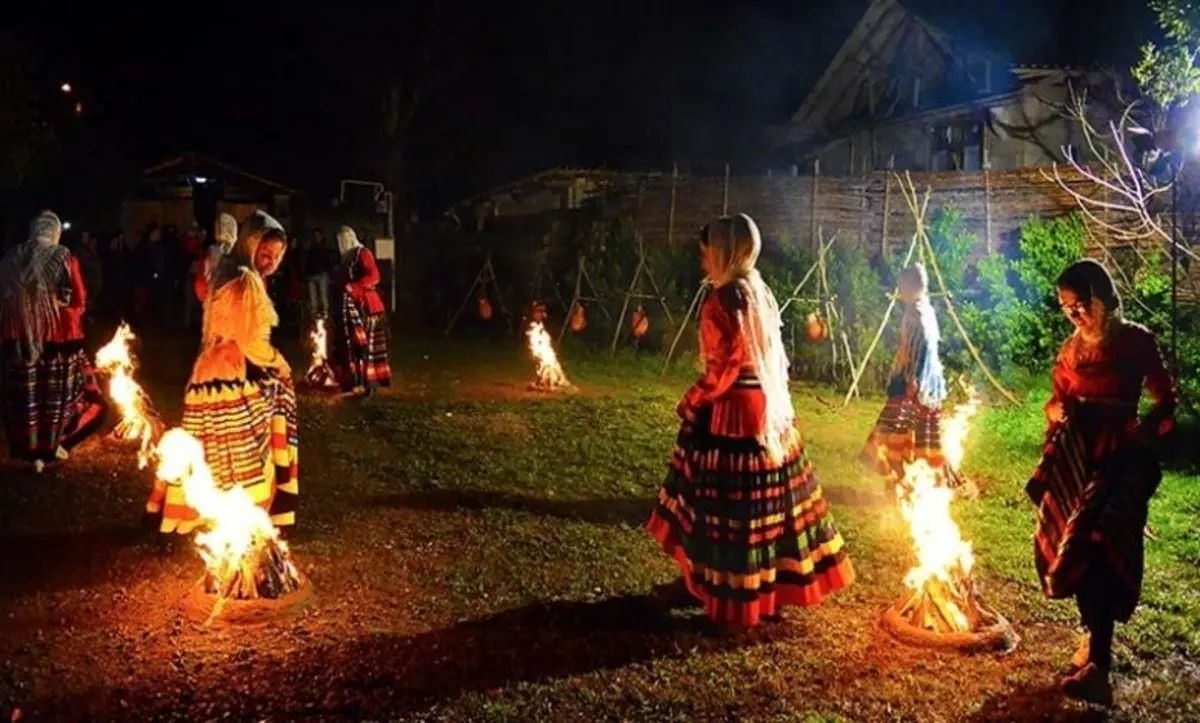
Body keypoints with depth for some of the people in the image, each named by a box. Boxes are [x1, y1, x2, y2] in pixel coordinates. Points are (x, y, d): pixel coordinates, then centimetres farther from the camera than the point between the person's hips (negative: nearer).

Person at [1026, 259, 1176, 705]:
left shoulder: (1137, 341, -3)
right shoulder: (1070, 348, 11)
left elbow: (1166, 401, 4)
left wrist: (1141, 434, -10)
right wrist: (1056, 411, -1)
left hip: (1118, 456, -5)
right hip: (1073, 457, 5)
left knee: (1098, 549, -15)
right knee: (1072, 547, 4)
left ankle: (1097, 667, -17)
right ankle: (1095, 638, 21)